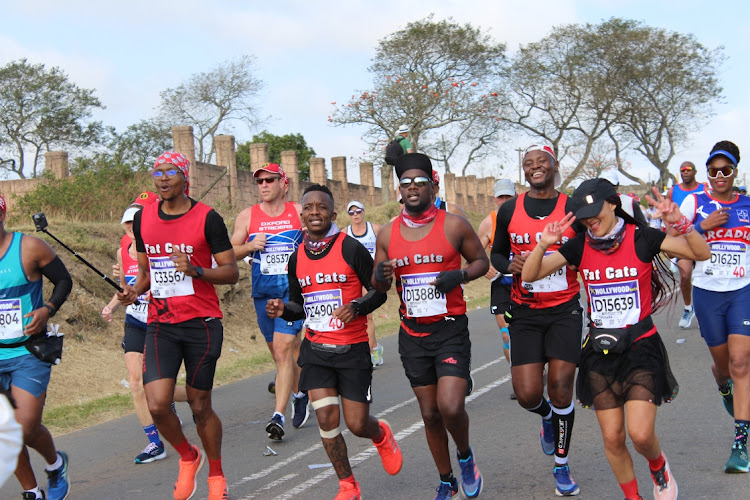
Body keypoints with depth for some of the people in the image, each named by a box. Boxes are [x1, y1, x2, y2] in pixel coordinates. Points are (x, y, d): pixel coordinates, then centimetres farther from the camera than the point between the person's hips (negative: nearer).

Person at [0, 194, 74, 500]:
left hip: (29, 353, -3)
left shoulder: (29, 248, -7)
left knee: (26, 428, -11)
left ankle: (55, 463, 22)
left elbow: (64, 281, 3)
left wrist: (48, 309, -14)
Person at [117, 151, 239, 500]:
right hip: (160, 325, 3)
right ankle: (187, 457, 19)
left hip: (202, 324, -3)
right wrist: (135, 290, -1)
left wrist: (195, 270, -22)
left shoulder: (207, 218, -6)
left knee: (200, 406, 5)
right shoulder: (143, 219, 7)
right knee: (157, 404, -11)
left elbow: (231, 272, -4)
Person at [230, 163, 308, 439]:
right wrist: (250, 246, -12)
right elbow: (230, 252, 7)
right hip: (262, 291, 3)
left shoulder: (299, 212, 2)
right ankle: (299, 395, 38)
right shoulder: (247, 216, 6)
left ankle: (279, 415, -16)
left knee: (283, 348, -15)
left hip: (293, 288, -3)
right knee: (279, 350, 13)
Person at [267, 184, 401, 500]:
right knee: (326, 418, -6)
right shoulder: (297, 258, 5)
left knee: (357, 424, 0)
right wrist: (284, 309, -6)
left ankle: (381, 435, 38)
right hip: (316, 349, 3)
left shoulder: (351, 249, -9)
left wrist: (357, 307, -23)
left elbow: (379, 291, -5)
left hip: (353, 349, -3)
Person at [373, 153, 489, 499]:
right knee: (430, 413, 9)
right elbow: (378, 286, 13)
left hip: (451, 329, -3)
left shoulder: (454, 225, -5)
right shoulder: (388, 234, 4)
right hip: (412, 334, 3)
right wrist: (380, 276, -11)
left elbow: (481, 262, 6)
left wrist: (459, 276, -14)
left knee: (451, 407, -17)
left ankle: (466, 456, 15)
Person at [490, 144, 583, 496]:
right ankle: (547, 417, 33)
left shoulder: (572, 209, -1)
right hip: (525, 312, 1)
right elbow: (496, 254, 14)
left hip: (565, 310, -1)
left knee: (560, 386, -7)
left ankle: (561, 467, 12)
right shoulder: (509, 211, 3)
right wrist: (510, 264, -7)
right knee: (528, 394, -7)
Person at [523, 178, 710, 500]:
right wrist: (543, 244, -21)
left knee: (640, 434, -13)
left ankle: (658, 466, 21)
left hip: (640, 346, -3)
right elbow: (529, 275, -3)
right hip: (600, 351, 3)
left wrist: (680, 223, -27)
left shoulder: (641, 238, -7)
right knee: (612, 438, 4)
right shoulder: (579, 247, 1)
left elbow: (702, 254, -11)